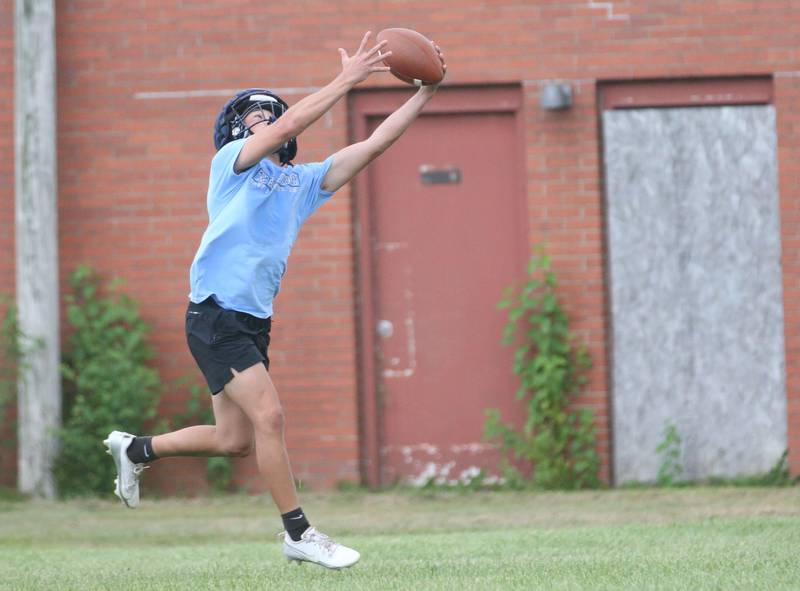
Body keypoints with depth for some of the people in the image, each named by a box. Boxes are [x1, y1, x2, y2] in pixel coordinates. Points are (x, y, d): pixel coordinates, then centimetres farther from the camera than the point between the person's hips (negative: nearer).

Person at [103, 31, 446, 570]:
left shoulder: (303, 181, 17)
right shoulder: (231, 163, 0)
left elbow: (373, 145, 11)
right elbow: (287, 128, -19)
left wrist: (426, 93, 4)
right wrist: (345, 81, -20)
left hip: (255, 322, 8)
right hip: (216, 316, -8)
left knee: (235, 440, 10)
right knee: (269, 416, -15)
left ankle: (135, 450, 31)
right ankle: (298, 534, -8)